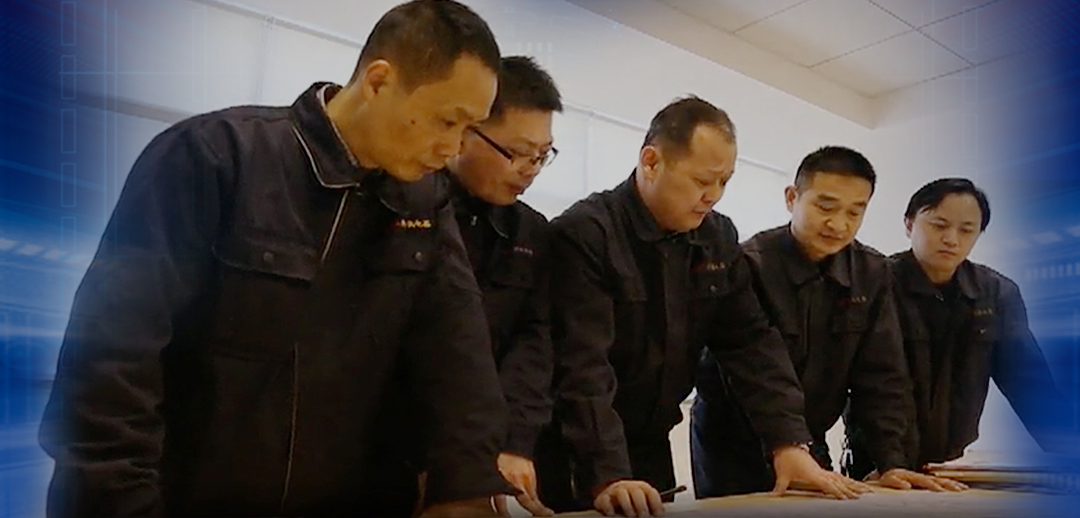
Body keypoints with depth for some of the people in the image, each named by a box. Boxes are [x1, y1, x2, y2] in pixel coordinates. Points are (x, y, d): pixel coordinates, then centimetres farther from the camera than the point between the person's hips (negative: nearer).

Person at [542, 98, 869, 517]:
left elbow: (751, 343, -1)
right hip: (573, 454, -6)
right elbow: (584, 367, -27)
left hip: (650, 446, 6)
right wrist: (608, 478, -34)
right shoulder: (584, 234, -20)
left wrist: (790, 444, -11)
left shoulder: (719, 240, 2)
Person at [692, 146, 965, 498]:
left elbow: (880, 377, -4)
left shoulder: (870, 274, -3)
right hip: (732, 447, -4)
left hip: (809, 444, 5)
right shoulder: (747, 266, -21)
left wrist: (891, 464, -13)